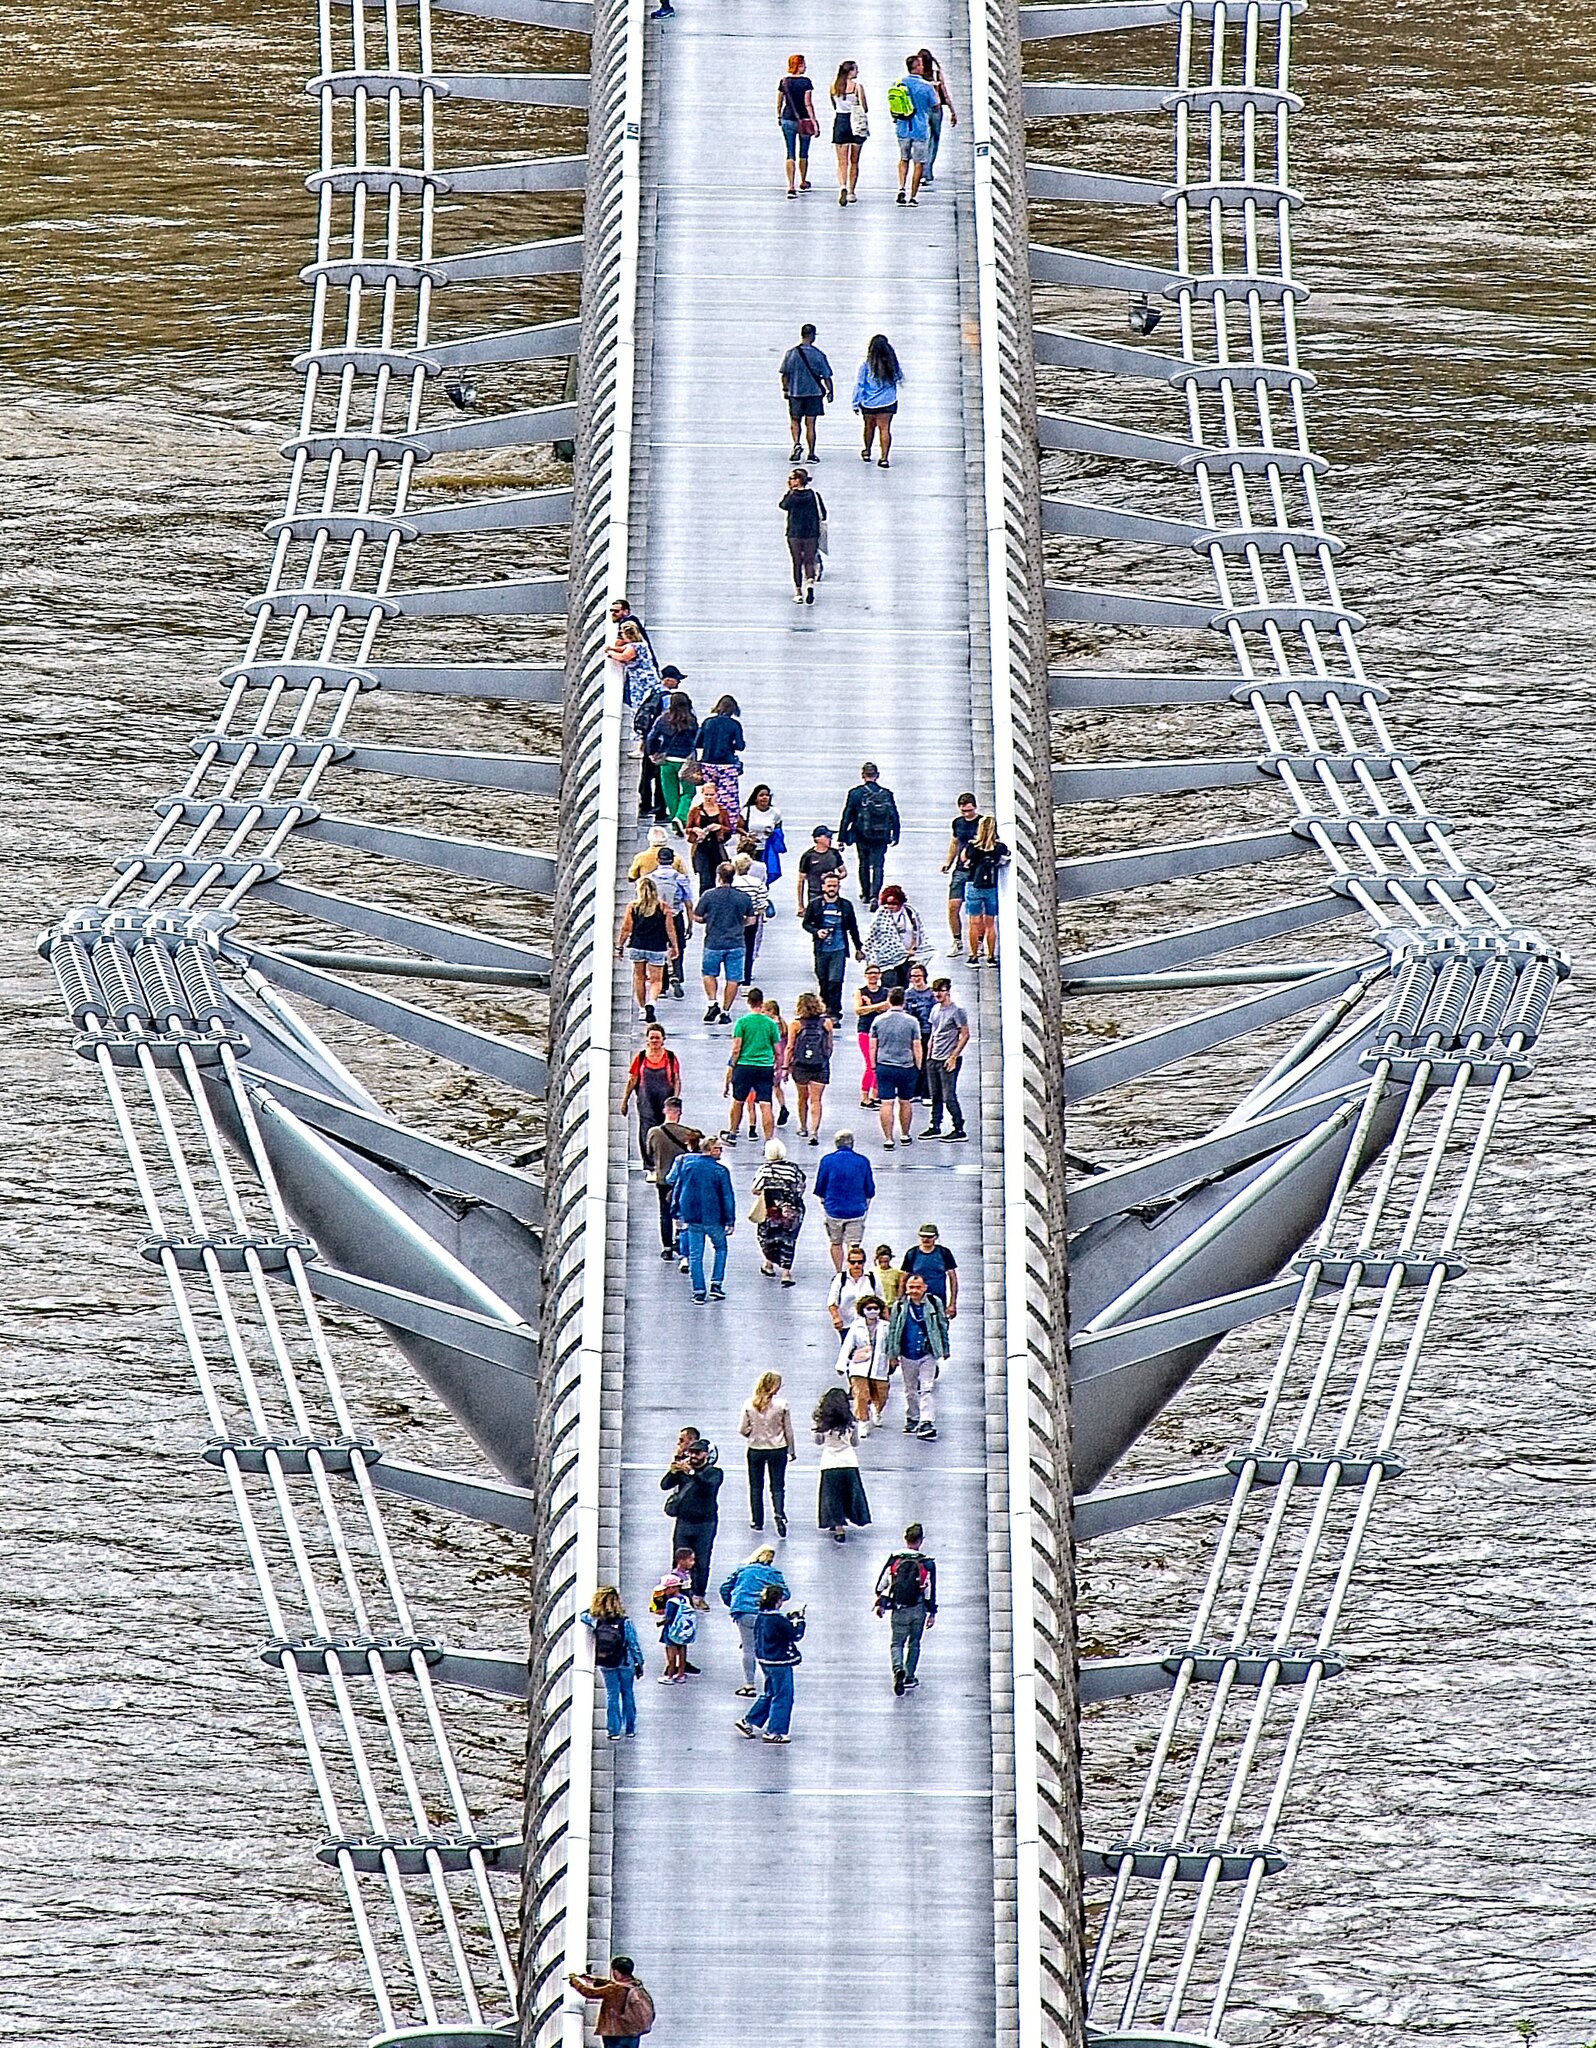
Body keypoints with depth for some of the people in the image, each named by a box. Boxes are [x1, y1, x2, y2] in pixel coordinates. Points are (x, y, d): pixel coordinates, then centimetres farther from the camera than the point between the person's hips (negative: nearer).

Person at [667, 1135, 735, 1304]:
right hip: (714, 1219, -3)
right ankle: (716, 1285, 8)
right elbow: (727, 1197, -9)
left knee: (695, 1255, 8)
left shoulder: (687, 1164, 0)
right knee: (720, 1248, 17)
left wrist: (677, 1213, 15)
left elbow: (677, 1190, 6)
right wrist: (730, 1220, -2)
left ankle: (698, 1291, 6)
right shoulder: (720, 1171, -11)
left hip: (692, 1218, 3)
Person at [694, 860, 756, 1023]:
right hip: (736, 944, 1)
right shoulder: (744, 897, -1)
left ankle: (713, 1002, 3)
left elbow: (696, 918, -2)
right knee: (733, 978, 8)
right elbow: (751, 920, 9)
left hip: (713, 943, -1)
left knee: (709, 974, 19)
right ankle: (725, 1012, 8)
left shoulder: (709, 895, -7)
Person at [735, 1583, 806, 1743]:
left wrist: (791, 1617, 14)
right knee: (783, 1697, 2)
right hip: (780, 1663, -9)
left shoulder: (760, 1617, 4)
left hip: (766, 1662, 9)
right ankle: (774, 1732, 6)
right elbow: (795, 1634, -16)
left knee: (769, 1694, 23)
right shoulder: (777, 1620, -23)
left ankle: (748, 1722, 25)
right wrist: (799, 1619, -3)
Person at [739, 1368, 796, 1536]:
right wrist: (792, 1450, 9)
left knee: (756, 1487, 15)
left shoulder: (749, 1404, -10)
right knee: (777, 1486, 7)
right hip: (778, 1449, -1)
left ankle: (757, 1521, 21)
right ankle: (779, 1514, -15)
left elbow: (742, 1429, -5)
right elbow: (788, 1431, -5)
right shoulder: (782, 1405, -12)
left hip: (755, 1449, 1)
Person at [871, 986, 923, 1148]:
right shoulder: (911, 1021, -5)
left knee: (886, 1103, 1)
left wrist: (874, 1065, 13)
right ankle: (905, 1136, 24)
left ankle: (888, 1139, -1)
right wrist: (918, 1067, 7)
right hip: (907, 1067, -1)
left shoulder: (879, 1020, 0)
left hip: (884, 1066, 1)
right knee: (905, 1103, 13)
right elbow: (917, 1048, -3)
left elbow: (872, 1046, 4)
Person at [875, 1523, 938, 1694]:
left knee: (897, 1643, 8)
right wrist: (932, 1613, 2)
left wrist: (880, 1604, 14)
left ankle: (898, 1669, -19)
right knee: (914, 1643, 16)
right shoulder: (927, 1563, -8)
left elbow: (882, 1584, 1)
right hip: (918, 1609, 0)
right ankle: (909, 1678, 18)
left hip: (899, 1609, 0)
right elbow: (930, 1591, -6)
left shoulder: (894, 1559, -4)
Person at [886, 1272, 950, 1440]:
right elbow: (892, 1331, 6)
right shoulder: (899, 1306, -1)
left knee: (927, 1389, -9)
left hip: (928, 1354, -2)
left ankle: (927, 1423, -14)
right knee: (910, 1389, 14)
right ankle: (912, 1420, 28)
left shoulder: (934, 1303, -2)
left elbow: (943, 1326, 8)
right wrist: (892, 1354, 5)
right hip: (907, 1355, 2)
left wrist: (944, 1350, 10)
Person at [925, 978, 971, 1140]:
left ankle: (959, 1129, 0)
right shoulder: (935, 1010, 13)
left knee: (949, 1097, -7)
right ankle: (935, 1127, 19)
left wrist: (953, 1056, -15)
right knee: (935, 1096, 12)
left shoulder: (956, 1011, -11)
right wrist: (929, 1054, 15)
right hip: (934, 1060, 8)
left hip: (948, 1061, -8)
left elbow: (965, 1035, -12)